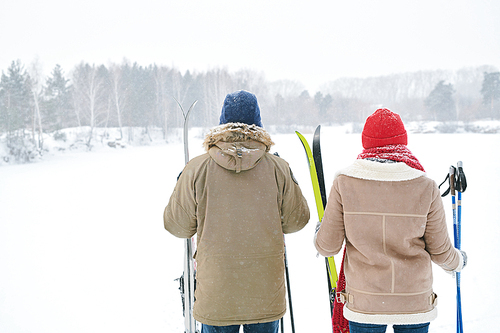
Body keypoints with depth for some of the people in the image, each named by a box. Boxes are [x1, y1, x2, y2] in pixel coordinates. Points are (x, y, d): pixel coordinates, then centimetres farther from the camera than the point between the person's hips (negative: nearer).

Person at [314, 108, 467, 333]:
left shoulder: (344, 184, -12)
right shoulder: (425, 188, -11)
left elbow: (328, 246, -7)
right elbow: (440, 250, -2)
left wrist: (319, 233, 17)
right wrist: (457, 262, 21)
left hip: (364, 304, 0)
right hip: (415, 305, 1)